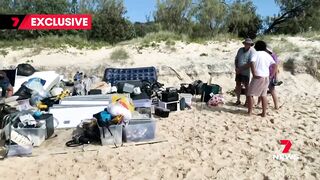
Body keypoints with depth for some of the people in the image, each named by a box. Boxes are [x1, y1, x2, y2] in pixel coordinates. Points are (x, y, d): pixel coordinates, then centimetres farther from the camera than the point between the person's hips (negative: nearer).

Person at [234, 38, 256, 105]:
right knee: (238, 86, 10)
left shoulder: (252, 51, -11)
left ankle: (247, 101, 18)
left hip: (246, 72, -5)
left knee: (246, 86, 5)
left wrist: (241, 69, -16)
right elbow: (236, 59, 13)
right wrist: (236, 68, -3)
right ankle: (238, 100, 23)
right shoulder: (240, 50, 8)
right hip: (238, 71, 5)